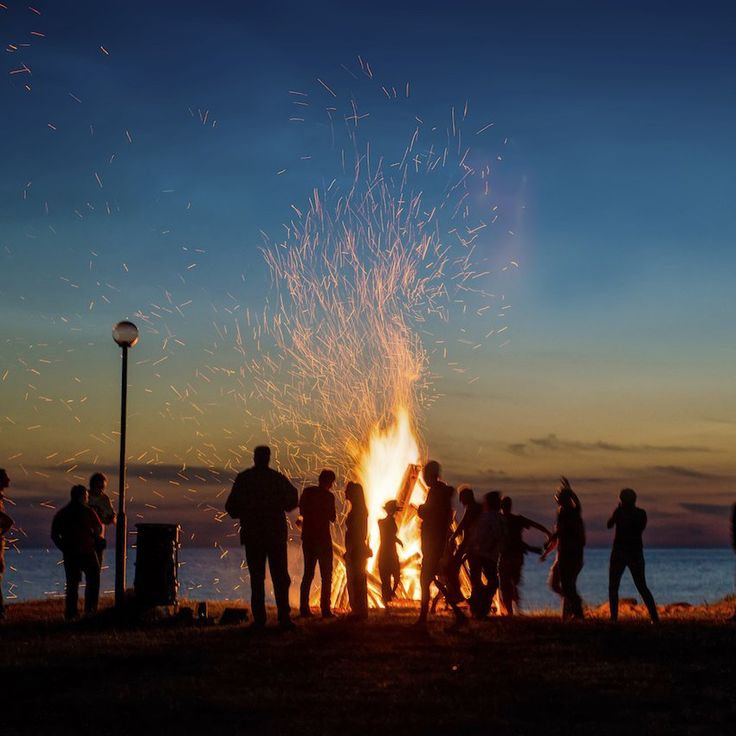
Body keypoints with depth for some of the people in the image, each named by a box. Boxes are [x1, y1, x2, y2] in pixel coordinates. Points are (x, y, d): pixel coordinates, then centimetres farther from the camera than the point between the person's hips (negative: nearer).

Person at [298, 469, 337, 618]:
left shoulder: (307, 492, 4)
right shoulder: (328, 496, -10)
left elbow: (302, 511, 12)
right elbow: (332, 518, -6)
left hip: (308, 538, 5)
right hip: (323, 538, -5)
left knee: (308, 574, 12)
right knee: (326, 575, 0)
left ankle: (304, 609, 6)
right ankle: (325, 609, -8)